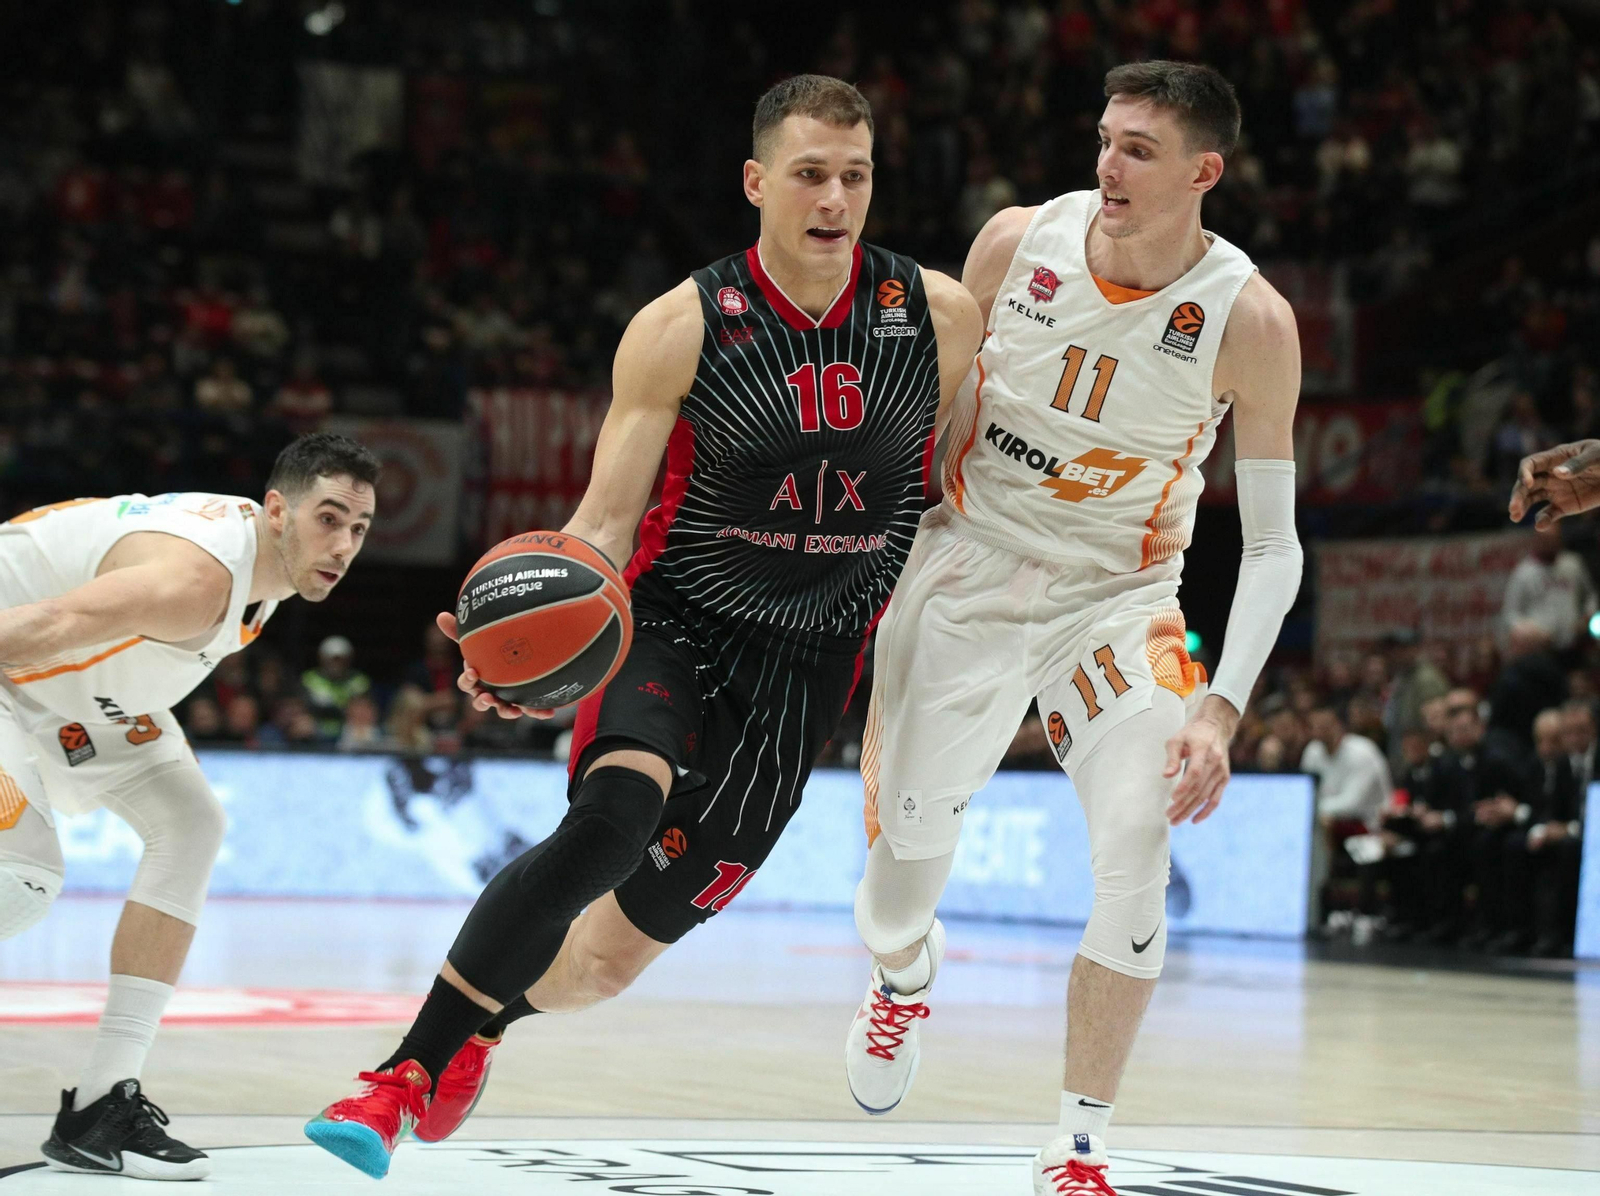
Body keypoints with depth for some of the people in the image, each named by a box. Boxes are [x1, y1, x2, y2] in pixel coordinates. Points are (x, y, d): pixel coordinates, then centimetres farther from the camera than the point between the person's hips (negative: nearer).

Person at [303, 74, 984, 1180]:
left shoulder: (941, 318, -5)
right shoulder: (681, 329, -10)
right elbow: (604, 521, -9)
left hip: (805, 665, 2)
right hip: (672, 625, -2)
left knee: (616, 955, 4)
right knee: (615, 816, -35)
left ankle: (480, 1029, 38)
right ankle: (405, 1070, -25)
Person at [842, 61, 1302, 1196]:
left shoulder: (1249, 320, -17)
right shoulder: (1018, 242, -11)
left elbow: (1272, 543, -11)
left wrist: (1222, 710, -22)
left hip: (1117, 596, -1)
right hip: (967, 570, 1)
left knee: (1137, 850, -22)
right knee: (905, 853, 2)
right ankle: (904, 974, 43)